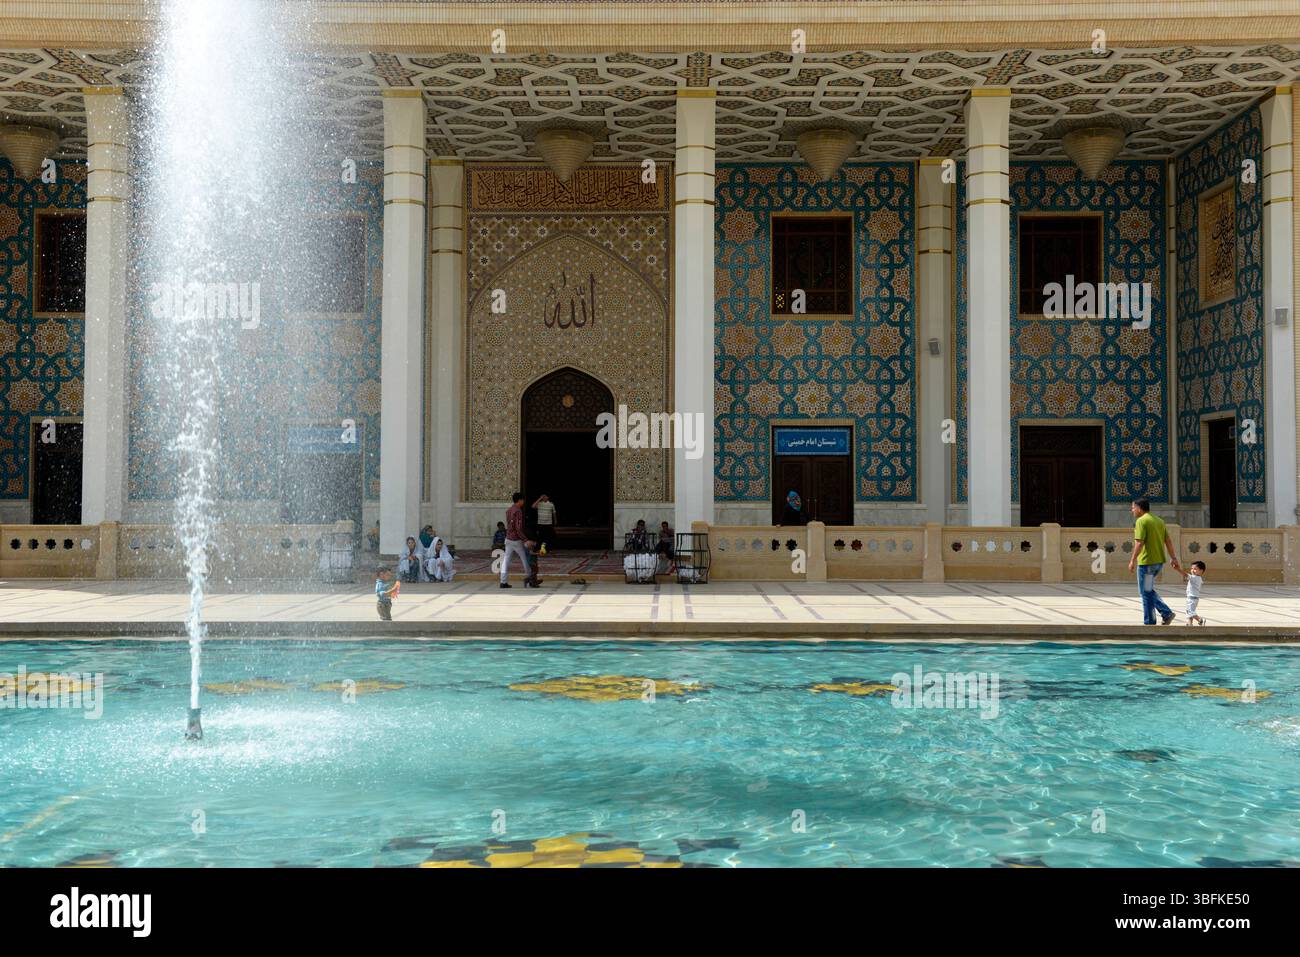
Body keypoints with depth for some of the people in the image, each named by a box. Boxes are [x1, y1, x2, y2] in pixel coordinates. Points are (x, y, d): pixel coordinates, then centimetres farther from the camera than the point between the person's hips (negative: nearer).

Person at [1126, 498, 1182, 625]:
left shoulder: (1141, 521, -12)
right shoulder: (1159, 520, 14)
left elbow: (1139, 543, -19)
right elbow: (1168, 541, 14)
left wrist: (1133, 561, -16)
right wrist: (1173, 558, 16)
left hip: (1147, 562, -8)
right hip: (1159, 561, 8)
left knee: (1146, 593, 1)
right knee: (1148, 590, 20)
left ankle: (1149, 622, 6)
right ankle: (1166, 613, 11)